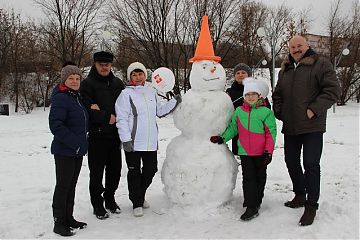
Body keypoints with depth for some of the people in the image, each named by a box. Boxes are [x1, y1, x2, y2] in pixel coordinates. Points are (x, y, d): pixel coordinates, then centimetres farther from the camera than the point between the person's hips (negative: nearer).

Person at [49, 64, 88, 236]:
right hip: (64, 151, -8)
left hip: (78, 151, 9)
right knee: (63, 186, 0)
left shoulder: (77, 97, 13)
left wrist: (82, 142, 15)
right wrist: (74, 142, -23)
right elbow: (55, 125, -22)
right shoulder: (60, 98, -15)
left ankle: (68, 218, 27)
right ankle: (59, 222, 12)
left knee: (71, 185, 16)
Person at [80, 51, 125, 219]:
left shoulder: (117, 83, 13)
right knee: (97, 171, 3)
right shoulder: (88, 84, -3)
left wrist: (102, 112, -8)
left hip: (114, 134, 5)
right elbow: (87, 109, -14)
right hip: (96, 135, -5)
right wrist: (107, 117, -14)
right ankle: (97, 203, 17)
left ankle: (110, 198, 30)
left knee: (115, 168, 12)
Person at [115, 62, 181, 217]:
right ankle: (137, 203, 20)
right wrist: (126, 139, -17)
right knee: (134, 172, 4)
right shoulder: (126, 94, -7)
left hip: (151, 141, 6)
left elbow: (160, 111, 22)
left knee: (151, 169, 14)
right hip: (133, 142, -5)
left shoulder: (151, 92, 11)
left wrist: (174, 102, 11)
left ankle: (140, 195, 37)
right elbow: (121, 119, -11)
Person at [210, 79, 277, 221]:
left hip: (261, 152, -1)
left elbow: (271, 132, -5)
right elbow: (232, 128, 15)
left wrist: (268, 151, -10)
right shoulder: (238, 112, 5)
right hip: (244, 152, 2)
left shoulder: (266, 112, -5)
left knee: (260, 177, 13)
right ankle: (251, 208, 3)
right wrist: (223, 138, 2)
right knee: (248, 178, -1)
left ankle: (257, 201, 29)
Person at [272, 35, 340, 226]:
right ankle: (300, 195, 33)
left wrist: (314, 110, -17)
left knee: (311, 164, -7)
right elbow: (277, 94, 24)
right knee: (291, 162, 14)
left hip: (312, 126, -6)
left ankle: (311, 205, 6)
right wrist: (279, 112, 8)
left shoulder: (321, 64, -3)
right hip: (290, 126, 6)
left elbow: (332, 90, -10)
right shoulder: (285, 70, 16)